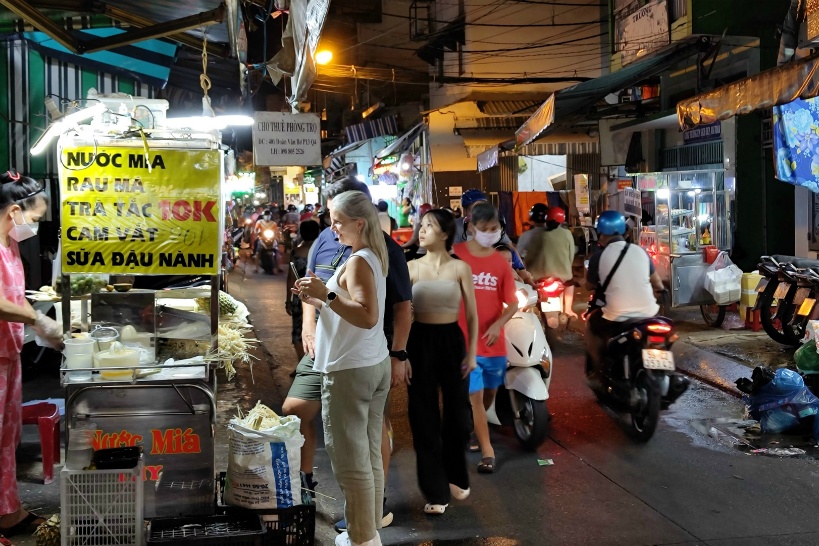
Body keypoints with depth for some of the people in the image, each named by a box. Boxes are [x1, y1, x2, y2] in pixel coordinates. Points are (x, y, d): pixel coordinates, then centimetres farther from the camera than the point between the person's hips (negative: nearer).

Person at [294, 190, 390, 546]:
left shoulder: (358, 262, -15)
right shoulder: (372, 259, 13)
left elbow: (368, 318, -27)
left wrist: (328, 294, -29)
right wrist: (318, 301, 11)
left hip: (350, 371, -10)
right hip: (375, 366, 10)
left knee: (350, 460, 0)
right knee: (369, 456, 14)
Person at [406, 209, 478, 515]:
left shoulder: (460, 268, -1)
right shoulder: (412, 267, 1)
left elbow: (472, 315, 2)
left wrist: (472, 352, -2)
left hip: (452, 341, 0)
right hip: (420, 342, 0)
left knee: (456, 412, 11)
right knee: (424, 417, 4)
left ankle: (456, 478, 35)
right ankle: (435, 492, 15)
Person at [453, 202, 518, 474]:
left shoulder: (501, 262, 0)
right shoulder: (455, 255, -7)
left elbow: (512, 303, 0)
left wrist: (498, 324, -18)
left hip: (494, 342, 3)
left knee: (490, 393, 17)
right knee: (475, 396, -4)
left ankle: (474, 428, 42)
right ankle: (487, 450, 6)